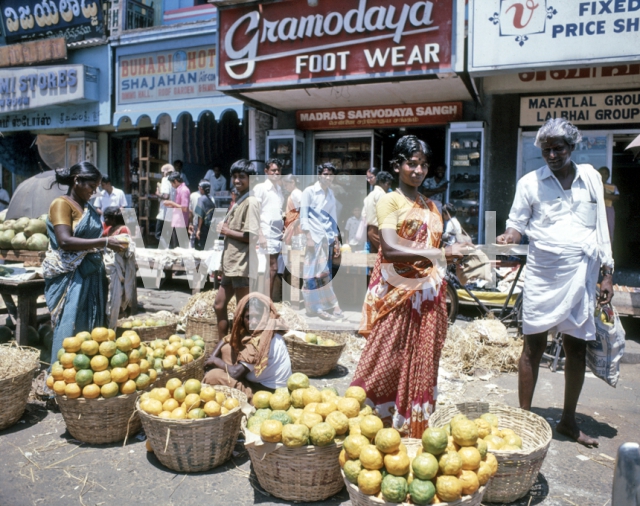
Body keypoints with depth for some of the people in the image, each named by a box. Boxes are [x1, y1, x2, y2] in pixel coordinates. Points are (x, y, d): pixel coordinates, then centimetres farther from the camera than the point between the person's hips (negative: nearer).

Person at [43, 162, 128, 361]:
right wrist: (104, 242, -23)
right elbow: (65, 241, -21)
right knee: (70, 330, -5)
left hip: (92, 273, 8)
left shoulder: (89, 208, 15)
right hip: (71, 276, -8)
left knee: (91, 327, 10)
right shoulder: (61, 204, -9)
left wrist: (111, 240, 3)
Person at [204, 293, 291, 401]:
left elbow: (235, 372, -26)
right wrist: (213, 357, -5)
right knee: (226, 348, 7)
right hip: (257, 380, 9)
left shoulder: (264, 340, -28)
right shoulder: (251, 331, -2)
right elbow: (225, 340, 14)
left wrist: (216, 361, -7)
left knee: (214, 376, -16)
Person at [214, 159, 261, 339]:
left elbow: (252, 236, -20)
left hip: (242, 265, -10)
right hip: (231, 264, 10)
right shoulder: (239, 201, 16)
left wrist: (226, 230, -10)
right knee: (219, 305, 16)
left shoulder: (251, 202, -12)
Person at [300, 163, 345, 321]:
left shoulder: (331, 194, 14)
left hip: (328, 238, 6)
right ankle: (316, 307, 3)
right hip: (314, 237, -5)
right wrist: (309, 238, -15)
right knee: (314, 273, -4)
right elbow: (303, 216, -7)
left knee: (324, 273, 8)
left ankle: (326, 306, 14)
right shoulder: (309, 191, -3)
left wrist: (336, 240, 15)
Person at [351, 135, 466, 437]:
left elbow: (434, 246, 15)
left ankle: (412, 429, 21)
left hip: (427, 297, 6)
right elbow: (390, 249, -20)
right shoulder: (389, 201, -5)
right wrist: (440, 254, -26)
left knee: (421, 364, 9)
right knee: (388, 363, -2)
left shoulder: (431, 206, 16)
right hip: (396, 295, -6)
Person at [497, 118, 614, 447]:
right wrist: (511, 235, -20)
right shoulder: (530, 182, 4)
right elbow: (517, 221, 4)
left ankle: (568, 421, 24)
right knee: (534, 346, 0)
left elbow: (600, 227, 12)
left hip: (582, 274, 3)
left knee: (577, 348, 9)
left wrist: (607, 274, 7)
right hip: (543, 273, -2)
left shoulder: (590, 178, 10)